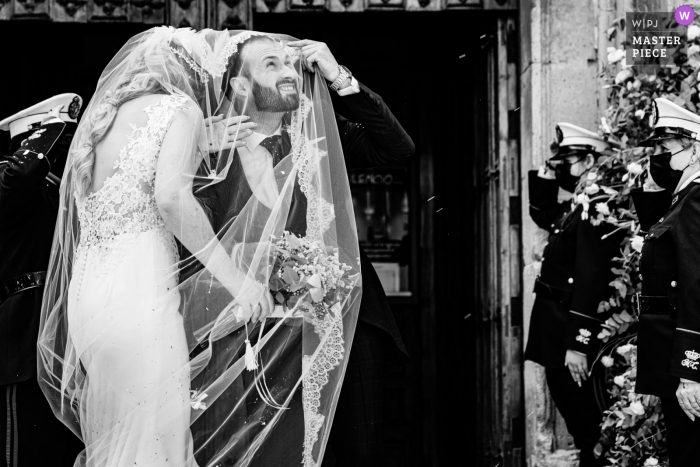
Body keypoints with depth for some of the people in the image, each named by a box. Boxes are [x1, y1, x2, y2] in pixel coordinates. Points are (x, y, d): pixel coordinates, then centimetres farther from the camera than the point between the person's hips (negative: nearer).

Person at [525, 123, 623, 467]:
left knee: (591, 422, -4)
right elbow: (543, 214, 33)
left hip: (576, 334, -10)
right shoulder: (577, 207, 11)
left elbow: (591, 280, -25)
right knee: (573, 413, 16)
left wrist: (578, 343, -28)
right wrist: (545, 177, 15)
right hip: (557, 330, 10)